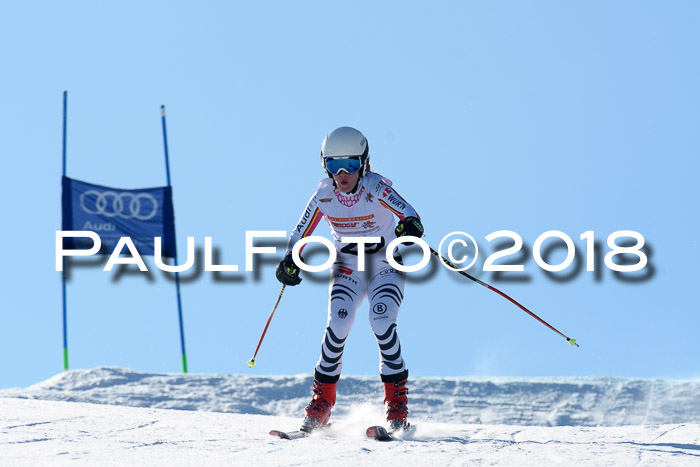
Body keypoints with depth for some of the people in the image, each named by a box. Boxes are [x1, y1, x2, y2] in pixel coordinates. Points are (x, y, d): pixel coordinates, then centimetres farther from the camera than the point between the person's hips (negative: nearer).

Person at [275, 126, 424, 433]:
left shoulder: (376, 188, -19)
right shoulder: (323, 196, -10)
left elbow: (407, 212, -35)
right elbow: (301, 233, 0)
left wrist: (410, 226, -58)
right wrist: (290, 261, -18)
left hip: (385, 268, -2)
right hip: (347, 270, 2)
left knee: (382, 324, -25)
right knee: (337, 326, -20)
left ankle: (397, 403, -14)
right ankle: (321, 402, -5)